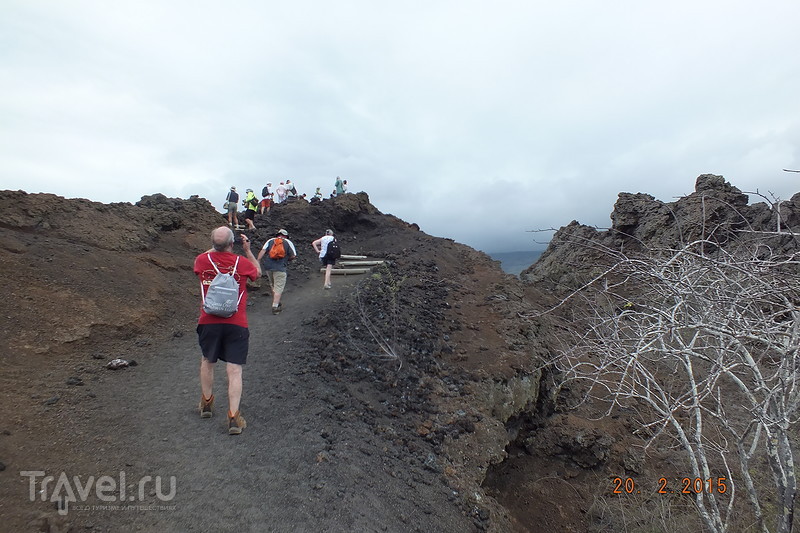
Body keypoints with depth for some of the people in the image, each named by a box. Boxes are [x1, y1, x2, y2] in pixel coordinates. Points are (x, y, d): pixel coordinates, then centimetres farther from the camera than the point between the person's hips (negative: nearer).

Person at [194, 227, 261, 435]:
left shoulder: (202, 260, -4)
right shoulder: (242, 263, -8)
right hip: (236, 324, -2)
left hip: (209, 322, 3)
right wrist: (248, 250, 16)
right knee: (234, 370, 1)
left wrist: (215, 247, 24)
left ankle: (206, 402, 42)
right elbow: (258, 272, 15)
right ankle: (233, 417, 1)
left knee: (207, 362, 25)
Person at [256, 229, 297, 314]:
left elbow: (262, 251, 2)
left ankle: (277, 303, 30)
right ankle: (275, 307, -9)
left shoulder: (270, 241, 15)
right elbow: (293, 256, 2)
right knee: (278, 288, -2)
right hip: (280, 267, -4)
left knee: (273, 286, 20)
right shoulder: (288, 242, 8)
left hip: (268, 266, 4)